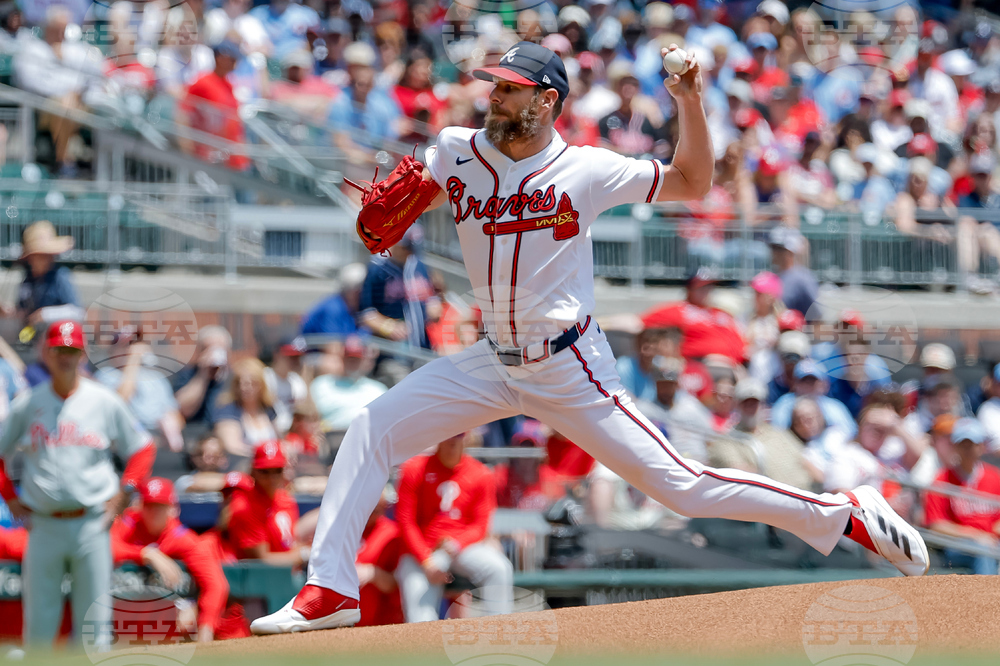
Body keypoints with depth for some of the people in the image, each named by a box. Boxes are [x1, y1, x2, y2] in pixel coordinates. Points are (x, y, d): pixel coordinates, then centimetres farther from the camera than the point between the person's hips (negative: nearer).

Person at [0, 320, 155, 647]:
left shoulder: (105, 402, 3)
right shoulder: (27, 405, 5)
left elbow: (143, 448, 10)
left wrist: (123, 494, 0)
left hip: (92, 523, -1)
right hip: (44, 526, 1)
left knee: (93, 620, -1)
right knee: (38, 622, 0)